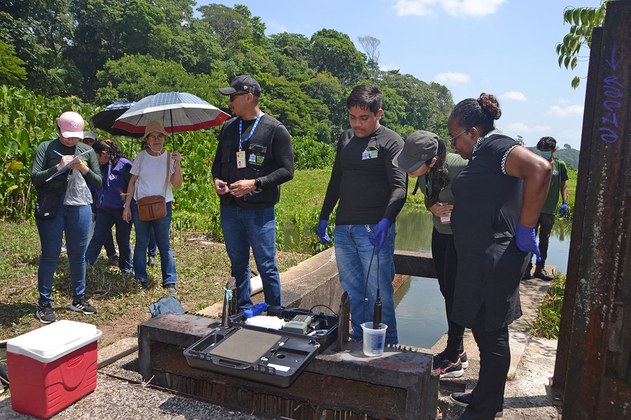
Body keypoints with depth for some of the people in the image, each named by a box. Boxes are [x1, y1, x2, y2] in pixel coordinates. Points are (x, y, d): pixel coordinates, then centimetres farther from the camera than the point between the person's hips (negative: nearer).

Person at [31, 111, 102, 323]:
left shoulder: (87, 151, 9)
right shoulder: (46, 148, 2)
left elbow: (98, 182, 8)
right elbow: (35, 178, -5)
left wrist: (85, 170, -10)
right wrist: (58, 167, -17)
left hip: (79, 207, 3)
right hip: (51, 208, -3)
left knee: (78, 255, 10)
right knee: (50, 255, 2)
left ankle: (79, 299, 22)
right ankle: (44, 304, 12)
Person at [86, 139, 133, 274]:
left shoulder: (124, 164, -12)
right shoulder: (100, 166, 9)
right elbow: (97, 188, 18)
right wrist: (94, 209, 17)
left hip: (122, 209, -4)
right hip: (104, 209, 5)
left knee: (123, 239, 8)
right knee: (97, 238, -1)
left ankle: (127, 268, 23)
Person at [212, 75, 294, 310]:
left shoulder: (275, 130, -6)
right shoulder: (228, 127, 12)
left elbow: (287, 170, -9)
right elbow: (218, 161, 22)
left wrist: (255, 183, -19)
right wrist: (217, 179, 0)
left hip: (260, 210, -6)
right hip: (229, 209, 6)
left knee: (267, 266, 1)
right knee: (238, 264, 15)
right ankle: (243, 312, 28)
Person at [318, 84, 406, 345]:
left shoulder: (391, 142, -6)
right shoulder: (346, 139, 14)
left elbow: (399, 187, -15)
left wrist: (386, 220, -31)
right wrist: (324, 216, 21)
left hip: (374, 230, -6)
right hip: (343, 229, 7)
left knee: (378, 294, 0)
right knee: (352, 290, 13)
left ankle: (387, 348, 14)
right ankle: (359, 341, 26)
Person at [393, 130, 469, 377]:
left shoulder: (459, 167, -32)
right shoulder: (422, 172, -10)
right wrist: (433, 207, -13)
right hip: (441, 232, 7)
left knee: (453, 292, -4)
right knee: (446, 290, 11)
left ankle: (453, 359, 11)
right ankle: (457, 351, 26)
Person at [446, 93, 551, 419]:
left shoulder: (495, 146, -15)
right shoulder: (483, 154, 15)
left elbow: (540, 169, -31)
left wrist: (525, 230, -26)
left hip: (494, 260, -10)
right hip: (482, 258, 10)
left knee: (491, 334, 3)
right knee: (483, 330, 19)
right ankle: (484, 394, 36)